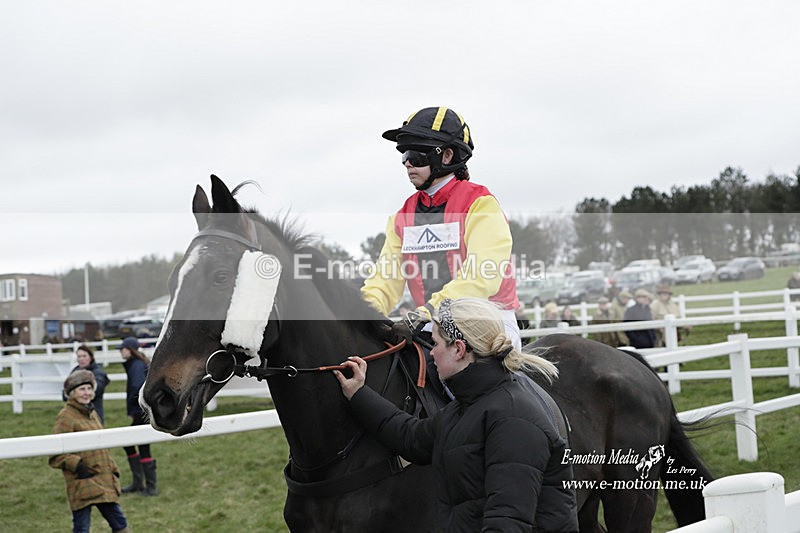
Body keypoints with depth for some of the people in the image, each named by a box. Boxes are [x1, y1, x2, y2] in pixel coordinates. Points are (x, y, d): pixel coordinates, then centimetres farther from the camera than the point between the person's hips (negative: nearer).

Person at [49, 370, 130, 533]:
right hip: (82, 482, -8)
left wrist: (112, 468, 19)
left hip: (103, 482, 8)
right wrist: (76, 465, -21)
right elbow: (55, 453, -11)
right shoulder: (66, 417, -9)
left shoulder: (92, 413, 16)